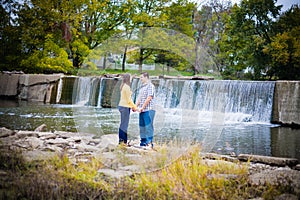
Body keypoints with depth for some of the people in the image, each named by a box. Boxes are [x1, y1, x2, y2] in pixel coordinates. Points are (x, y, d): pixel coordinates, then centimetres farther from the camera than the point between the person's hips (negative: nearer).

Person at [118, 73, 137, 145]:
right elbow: (128, 99, -14)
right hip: (125, 107, -10)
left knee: (122, 124, 12)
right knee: (124, 124, -6)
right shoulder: (127, 87, -15)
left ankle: (121, 140, 16)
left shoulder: (123, 86, 14)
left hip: (122, 106, 10)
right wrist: (134, 107, -4)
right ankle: (123, 141, -3)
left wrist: (133, 106, 17)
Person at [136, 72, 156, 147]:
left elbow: (149, 98, -15)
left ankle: (150, 142, -6)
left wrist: (142, 107, -15)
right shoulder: (142, 87, 19)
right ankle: (143, 142, 17)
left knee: (148, 126, -8)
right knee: (142, 126, 10)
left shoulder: (150, 86, -7)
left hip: (148, 110, -9)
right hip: (142, 110, 9)